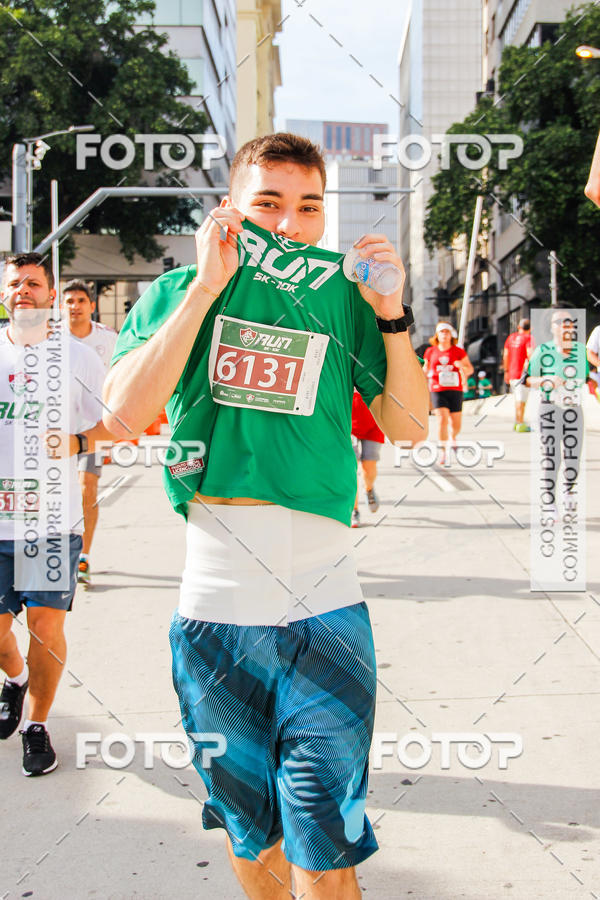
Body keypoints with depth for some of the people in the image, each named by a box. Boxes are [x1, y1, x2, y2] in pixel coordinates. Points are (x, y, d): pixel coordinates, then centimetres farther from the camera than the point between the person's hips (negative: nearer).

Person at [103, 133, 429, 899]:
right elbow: (125, 411, -11)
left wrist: (390, 312, -5)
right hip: (215, 600, 1)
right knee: (247, 823, 18)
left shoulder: (342, 296, 7)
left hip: (326, 604, 0)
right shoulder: (179, 291, 5)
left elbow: (407, 425, 6)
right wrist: (208, 284, -10)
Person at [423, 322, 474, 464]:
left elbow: (470, 369, 5)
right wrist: (427, 373, -2)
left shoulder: (458, 351, 3)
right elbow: (426, 367, 21)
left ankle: (453, 437, 41)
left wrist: (463, 367, -16)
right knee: (442, 420, -17)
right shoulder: (430, 351, 6)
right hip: (437, 390, -1)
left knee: (456, 423, 6)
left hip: (455, 390, 1)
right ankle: (443, 451, -12)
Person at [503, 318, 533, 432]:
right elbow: (530, 354, -19)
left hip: (512, 373, 6)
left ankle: (517, 422, 22)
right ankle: (520, 424, -3)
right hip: (523, 372, -6)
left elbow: (505, 355, 14)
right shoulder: (528, 338, -7)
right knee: (521, 399, -4)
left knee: (518, 398, 18)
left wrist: (506, 371, 20)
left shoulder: (511, 337, 12)